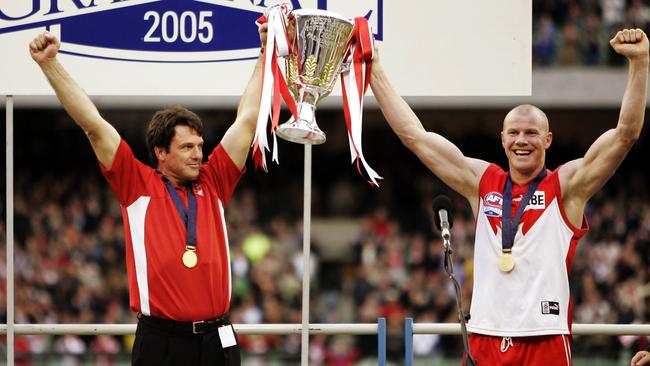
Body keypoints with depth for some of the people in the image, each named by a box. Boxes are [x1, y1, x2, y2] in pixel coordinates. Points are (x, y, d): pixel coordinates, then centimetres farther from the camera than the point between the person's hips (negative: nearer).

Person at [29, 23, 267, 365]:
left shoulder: (212, 184, 10)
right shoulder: (138, 186, 3)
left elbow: (247, 119, 14)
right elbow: (93, 124, 0)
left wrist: (266, 55, 15)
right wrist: (50, 65, -2)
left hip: (217, 339, 3)